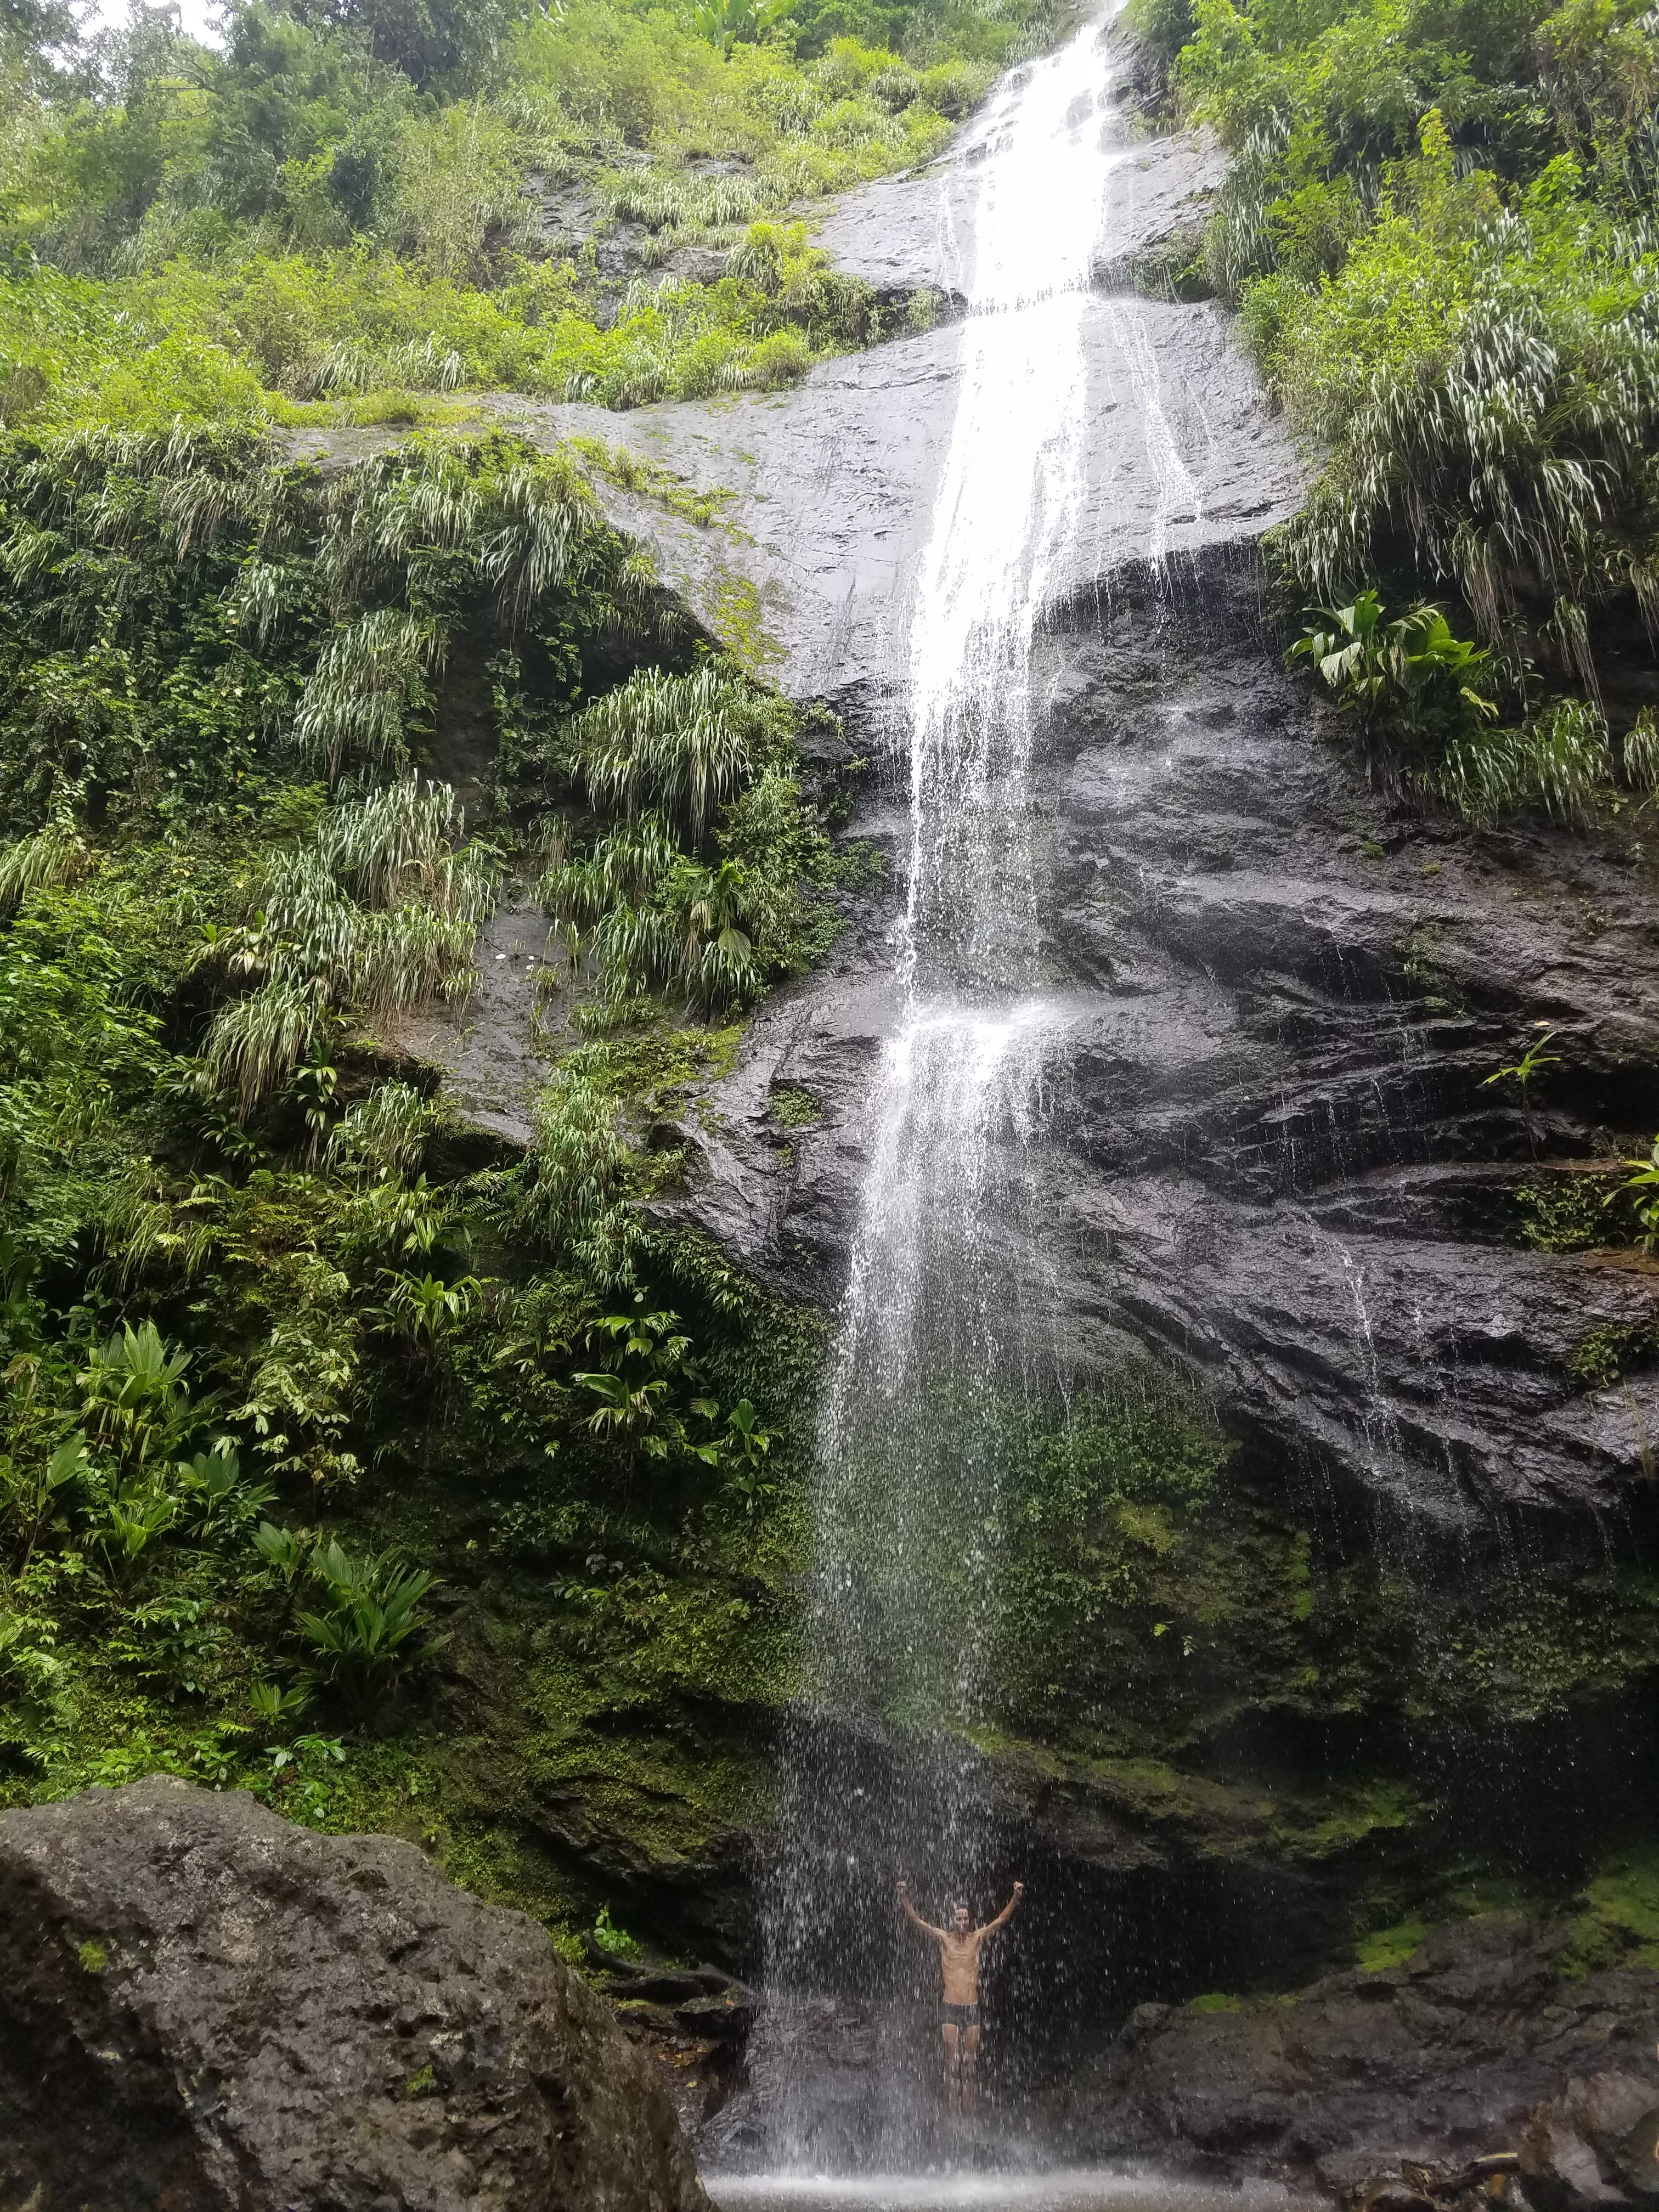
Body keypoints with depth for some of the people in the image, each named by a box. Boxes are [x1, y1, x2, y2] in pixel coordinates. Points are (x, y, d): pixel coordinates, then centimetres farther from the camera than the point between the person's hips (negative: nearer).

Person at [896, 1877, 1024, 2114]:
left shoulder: (977, 1938, 3)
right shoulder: (943, 1938, -1)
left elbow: (1002, 1920, -3)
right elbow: (918, 1921, -10)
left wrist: (1016, 1897, -16)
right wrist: (905, 1899, -25)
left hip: (972, 2008, 2)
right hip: (950, 2008, -2)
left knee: (970, 2062, 6)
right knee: (953, 2061, -2)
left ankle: (968, 2110, 13)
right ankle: (953, 2110, 4)